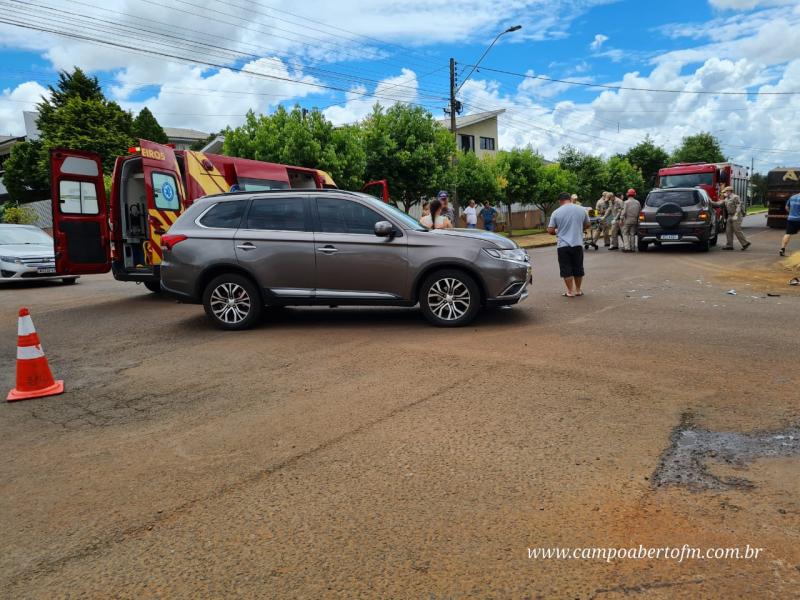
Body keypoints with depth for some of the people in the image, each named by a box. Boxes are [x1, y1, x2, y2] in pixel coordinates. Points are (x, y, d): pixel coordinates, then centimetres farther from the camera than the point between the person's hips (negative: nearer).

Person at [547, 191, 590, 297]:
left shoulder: (556, 212, -5)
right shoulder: (581, 209, 3)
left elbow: (550, 230, -4)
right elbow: (587, 225, 14)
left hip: (563, 245, -3)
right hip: (578, 244, 3)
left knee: (566, 269, 5)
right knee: (578, 268, 14)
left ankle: (570, 292, 7)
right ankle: (578, 290, 22)